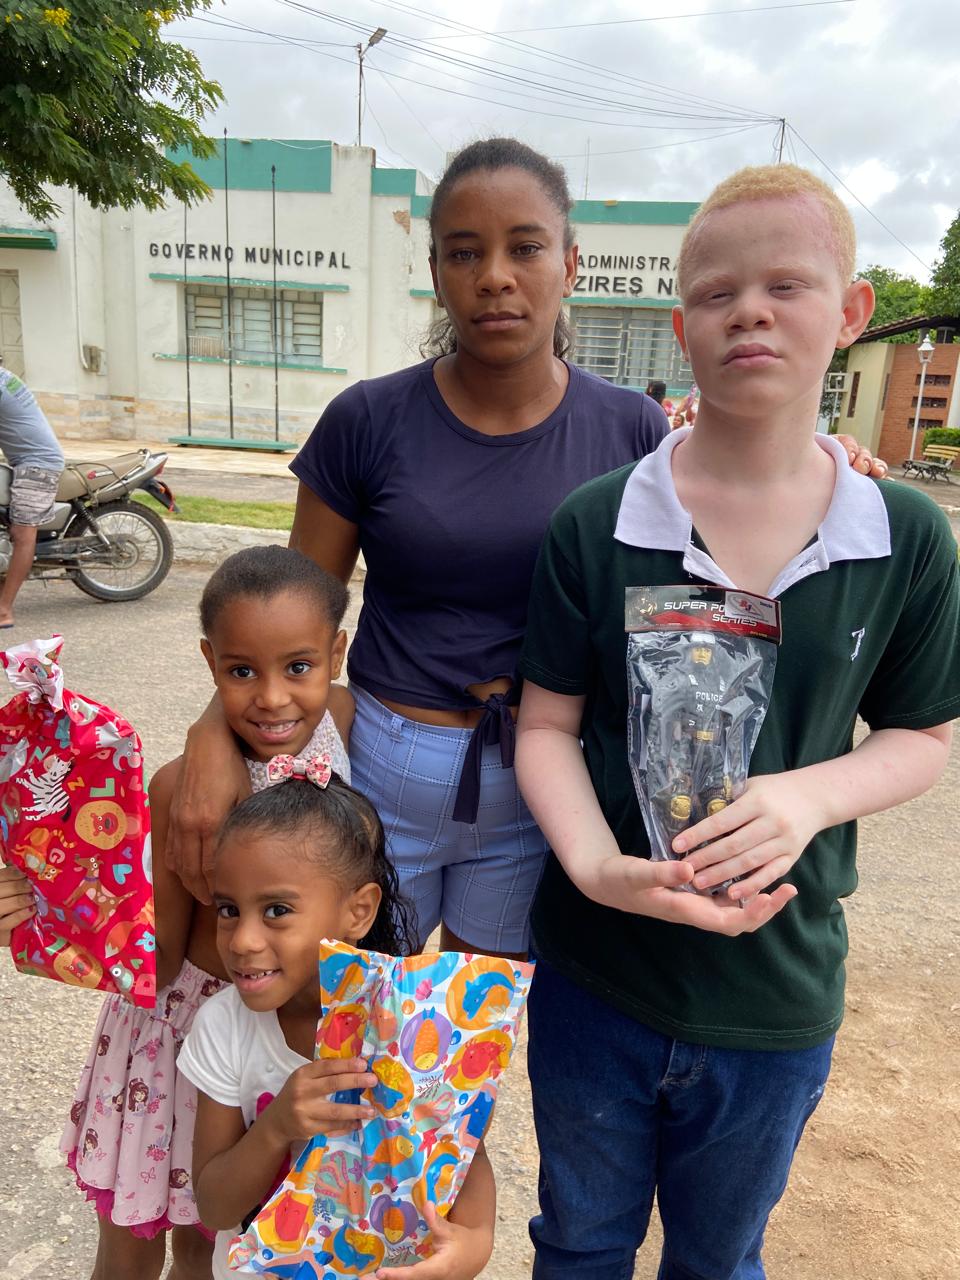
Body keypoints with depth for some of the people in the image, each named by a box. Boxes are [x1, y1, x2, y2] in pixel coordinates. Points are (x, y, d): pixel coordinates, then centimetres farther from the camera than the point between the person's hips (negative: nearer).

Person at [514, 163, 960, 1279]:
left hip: (779, 996, 1)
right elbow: (547, 725, -8)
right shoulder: (596, 526, -13)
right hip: (594, 971, 0)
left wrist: (808, 794, -20)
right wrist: (599, 865, -25)